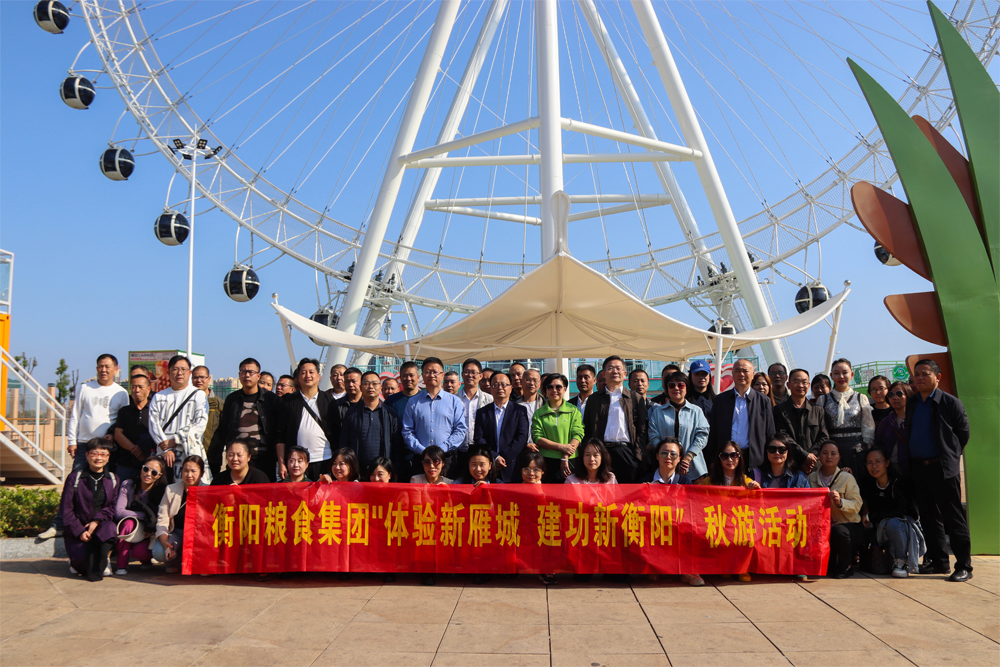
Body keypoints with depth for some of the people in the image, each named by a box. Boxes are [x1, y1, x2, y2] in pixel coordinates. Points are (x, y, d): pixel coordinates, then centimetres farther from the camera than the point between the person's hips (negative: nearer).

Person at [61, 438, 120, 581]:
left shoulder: (113, 480, 8)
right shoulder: (74, 477, 0)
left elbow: (113, 507, 4)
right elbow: (66, 509, -3)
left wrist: (97, 521, -16)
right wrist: (80, 531, -14)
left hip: (101, 525, 1)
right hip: (77, 530, -1)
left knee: (109, 527, -35)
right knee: (82, 557, -28)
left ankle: (96, 569, -16)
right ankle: (77, 562, 13)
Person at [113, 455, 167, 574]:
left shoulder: (162, 491, -9)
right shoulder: (127, 484, -8)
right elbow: (118, 512, -17)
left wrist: (152, 525, -23)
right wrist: (146, 515, -23)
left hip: (147, 534, -1)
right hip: (128, 532, 1)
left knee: (140, 552, -32)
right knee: (129, 522, -33)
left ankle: (146, 559, 9)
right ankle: (121, 564, -15)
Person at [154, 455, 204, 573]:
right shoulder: (170, 490, 1)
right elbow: (162, 519, -5)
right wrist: (165, 543, -22)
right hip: (176, 532, 2)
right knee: (158, 552, -27)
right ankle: (174, 563, 11)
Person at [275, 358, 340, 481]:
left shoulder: (329, 401, 9)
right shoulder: (289, 401, 8)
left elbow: (337, 433, 8)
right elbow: (279, 435, 7)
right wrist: (281, 464, 0)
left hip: (323, 461, 0)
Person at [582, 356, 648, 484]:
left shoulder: (635, 399, 12)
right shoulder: (594, 399, 15)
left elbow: (641, 430, 8)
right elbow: (587, 430, 13)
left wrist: (637, 456, -3)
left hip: (626, 452, -1)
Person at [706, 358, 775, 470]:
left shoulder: (764, 401, 9)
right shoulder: (720, 400, 10)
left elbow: (770, 435, 7)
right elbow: (712, 434, 8)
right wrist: (711, 462, 1)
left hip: (753, 460, 0)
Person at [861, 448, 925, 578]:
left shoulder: (899, 483, -16)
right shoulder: (868, 484, -1)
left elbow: (900, 511, -24)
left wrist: (871, 516, -19)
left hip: (905, 523, -6)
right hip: (880, 528, 6)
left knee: (893, 523, -36)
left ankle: (902, 562, -20)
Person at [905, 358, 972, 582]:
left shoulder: (950, 402, -4)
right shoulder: (911, 403, 11)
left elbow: (963, 433, 0)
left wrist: (951, 456, 2)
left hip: (943, 468, -5)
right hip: (918, 468, 5)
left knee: (953, 518, -2)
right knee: (929, 517, 10)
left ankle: (964, 565, 4)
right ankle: (938, 561, 19)